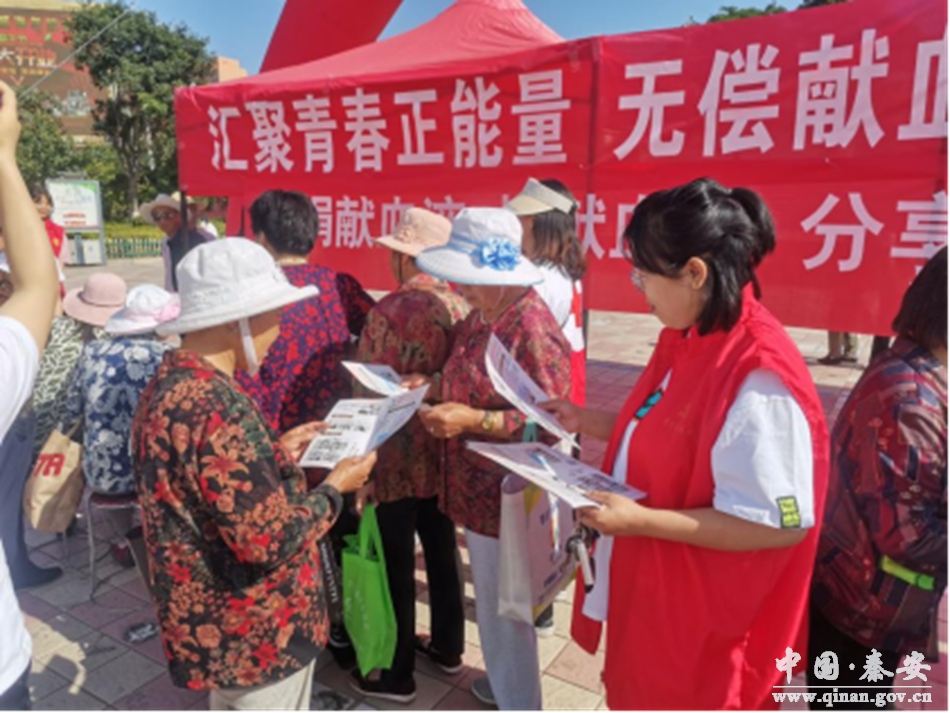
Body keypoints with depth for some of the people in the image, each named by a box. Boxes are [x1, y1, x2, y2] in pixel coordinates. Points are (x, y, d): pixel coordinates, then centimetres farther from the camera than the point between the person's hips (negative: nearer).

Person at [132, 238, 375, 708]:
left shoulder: (168, 383, 0)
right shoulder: (219, 407, -31)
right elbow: (268, 540, -29)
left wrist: (278, 453, 7)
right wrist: (335, 488, -15)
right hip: (254, 630, -9)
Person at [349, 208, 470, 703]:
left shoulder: (390, 310, -20)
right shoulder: (460, 305, 1)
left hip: (397, 458, -7)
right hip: (444, 453, 7)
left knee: (395, 566, 8)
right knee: (441, 550, 21)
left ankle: (395, 675, 26)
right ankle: (447, 646, 41)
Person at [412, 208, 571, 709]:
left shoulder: (531, 328, -23)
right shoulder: (480, 317, 5)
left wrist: (473, 420, -29)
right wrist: (434, 386, 0)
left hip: (509, 493, -9)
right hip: (477, 484, 9)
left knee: (504, 606, 10)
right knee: (491, 597, 25)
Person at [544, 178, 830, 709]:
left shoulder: (759, 377, -30)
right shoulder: (689, 339, 0)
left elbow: (780, 523, -27)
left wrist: (639, 520, -29)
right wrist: (588, 422, 5)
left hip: (702, 619, -8)